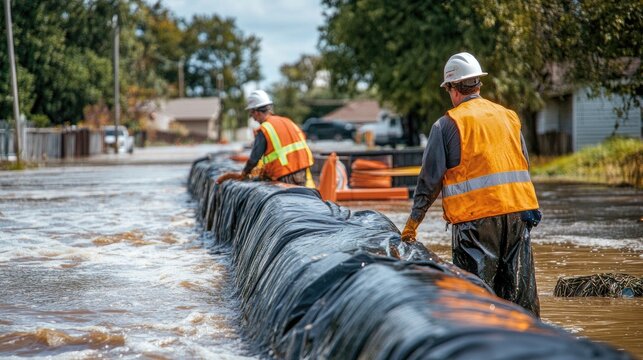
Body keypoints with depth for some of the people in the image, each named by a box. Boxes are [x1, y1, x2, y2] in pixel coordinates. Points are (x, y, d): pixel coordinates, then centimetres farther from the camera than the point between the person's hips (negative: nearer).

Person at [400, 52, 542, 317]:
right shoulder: (509, 117, 14)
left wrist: (412, 222, 5)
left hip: (475, 218, -5)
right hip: (518, 212, 5)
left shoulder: (447, 124, -3)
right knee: (520, 286, 10)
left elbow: (430, 179, -3)